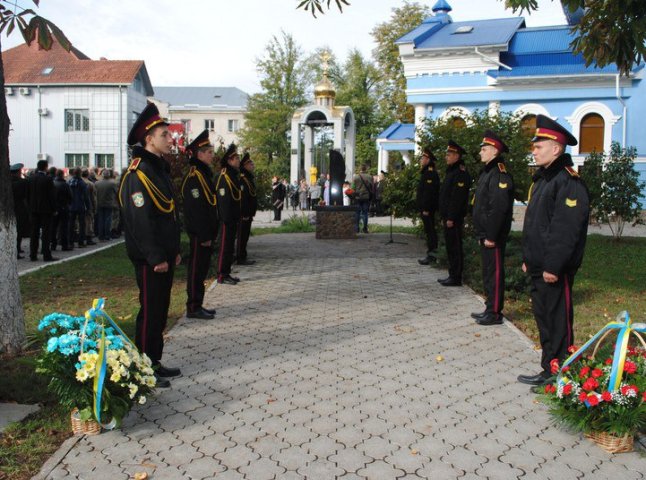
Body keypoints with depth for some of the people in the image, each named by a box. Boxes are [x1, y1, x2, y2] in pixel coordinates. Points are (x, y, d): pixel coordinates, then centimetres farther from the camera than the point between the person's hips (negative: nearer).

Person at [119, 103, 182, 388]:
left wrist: (174, 251, 18)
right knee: (150, 313, -1)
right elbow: (140, 221, -22)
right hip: (149, 260, -10)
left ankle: (155, 363, 27)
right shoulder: (138, 174, -16)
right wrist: (156, 258, -21)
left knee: (160, 311, 16)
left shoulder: (159, 169, 15)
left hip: (164, 256, 10)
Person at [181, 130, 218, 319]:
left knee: (201, 268, 14)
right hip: (199, 234, -10)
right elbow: (196, 209, -21)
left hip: (205, 232, 10)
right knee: (197, 269, -2)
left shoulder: (204, 174, 16)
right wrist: (204, 236, -21)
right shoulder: (194, 176, -16)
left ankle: (197, 305, 23)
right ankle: (193, 308, 6)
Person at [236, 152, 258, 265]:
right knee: (242, 235, -5)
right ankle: (240, 258, 0)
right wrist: (245, 214, -24)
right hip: (244, 214, -10)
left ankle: (242, 257, 21)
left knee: (245, 235, 14)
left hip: (248, 213, 10)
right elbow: (242, 198, -22)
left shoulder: (250, 178, 17)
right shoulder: (243, 179, -15)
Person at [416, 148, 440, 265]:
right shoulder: (426, 173, 17)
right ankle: (431, 254, 19)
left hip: (428, 208, -10)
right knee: (430, 231, 13)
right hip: (426, 208, 10)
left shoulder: (431, 173, -16)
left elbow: (429, 192, -23)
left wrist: (426, 209, -24)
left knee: (430, 231, -7)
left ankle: (431, 256, -4)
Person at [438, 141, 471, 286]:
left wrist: (451, 218, -23)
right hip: (448, 217, 10)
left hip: (454, 219, -10)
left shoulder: (460, 173, -15)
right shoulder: (451, 172, 18)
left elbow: (457, 198, -22)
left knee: (455, 248, -5)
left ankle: (456, 278, 1)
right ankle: (452, 275, 21)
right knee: (450, 247, 14)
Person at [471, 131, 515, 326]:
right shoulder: (487, 172, 16)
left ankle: (495, 313, 5)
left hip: (494, 236, -10)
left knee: (494, 272, -2)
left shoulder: (500, 174, -16)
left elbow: (499, 208, -23)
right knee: (487, 271, 16)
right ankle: (490, 308, 26)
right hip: (485, 234, 10)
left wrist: (491, 236, -22)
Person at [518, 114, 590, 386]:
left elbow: (566, 229, -23)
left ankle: (555, 373, 10)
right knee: (543, 316, 16)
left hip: (555, 270, -10)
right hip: (539, 267, 10)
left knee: (557, 319, 0)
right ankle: (550, 367, 28)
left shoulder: (568, 182, -17)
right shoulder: (542, 179, 15)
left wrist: (553, 266, -23)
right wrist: (528, 259, 21)